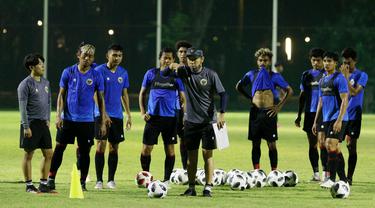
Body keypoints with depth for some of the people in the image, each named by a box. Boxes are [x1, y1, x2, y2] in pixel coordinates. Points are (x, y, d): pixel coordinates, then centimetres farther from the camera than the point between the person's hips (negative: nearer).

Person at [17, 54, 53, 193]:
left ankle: (43, 184, 14)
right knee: (28, 154, 1)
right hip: (31, 124, -7)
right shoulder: (25, 85, -10)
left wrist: (48, 119, 14)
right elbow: (23, 107, -13)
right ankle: (29, 185, 7)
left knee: (48, 153, 5)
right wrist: (26, 127, -17)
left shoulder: (45, 83, 12)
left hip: (43, 124, 7)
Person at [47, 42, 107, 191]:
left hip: (87, 120, 0)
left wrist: (103, 122, 1)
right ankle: (51, 178, 7)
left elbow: (101, 99, 5)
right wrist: (58, 115, -4)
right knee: (59, 148, 0)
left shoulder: (96, 76, 0)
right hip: (68, 118, 0)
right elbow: (61, 95, 5)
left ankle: (82, 182, 14)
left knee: (84, 152, 4)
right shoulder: (68, 72, 1)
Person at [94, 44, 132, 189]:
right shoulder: (99, 71, -6)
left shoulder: (123, 73, 9)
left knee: (114, 148, 6)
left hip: (117, 116, 5)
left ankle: (111, 180, 13)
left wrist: (129, 115, 14)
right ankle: (99, 180, -5)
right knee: (101, 145, -9)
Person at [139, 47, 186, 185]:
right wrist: (142, 112, 2)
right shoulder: (151, 74, 4)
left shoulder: (176, 76, 3)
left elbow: (182, 97, 8)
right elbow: (142, 93, 12)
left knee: (170, 149, 3)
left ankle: (166, 180, 12)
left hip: (170, 117, 0)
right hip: (153, 116, 0)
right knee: (146, 149, -2)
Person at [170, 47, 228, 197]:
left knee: (208, 154, -4)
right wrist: (172, 67, -24)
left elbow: (222, 94, -3)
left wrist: (222, 113, -14)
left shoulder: (210, 75, -5)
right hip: (191, 121, 3)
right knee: (191, 155, 5)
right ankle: (191, 188, 12)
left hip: (208, 121, -3)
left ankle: (208, 187, -2)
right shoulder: (185, 72, 3)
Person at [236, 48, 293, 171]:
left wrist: (279, 106, -1)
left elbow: (289, 90, 6)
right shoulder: (252, 75, 9)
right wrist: (250, 98, 12)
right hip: (255, 112, 2)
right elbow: (239, 87, 22)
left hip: (269, 112, -2)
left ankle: (274, 172, 1)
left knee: (272, 144, -2)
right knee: (255, 144, 5)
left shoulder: (274, 76, 4)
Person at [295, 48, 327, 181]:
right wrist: (299, 115, 15)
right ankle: (315, 173, 13)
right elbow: (302, 95, 17)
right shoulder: (306, 75, 12)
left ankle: (325, 172, -12)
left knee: (322, 142, -14)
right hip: (309, 112, 4)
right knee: (312, 144, 6)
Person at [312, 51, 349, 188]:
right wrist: (315, 122, 20)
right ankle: (343, 179, 15)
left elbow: (344, 100, -15)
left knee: (331, 146, -17)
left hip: (337, 118, -8)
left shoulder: (339, 78, -9)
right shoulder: (322, 80, 17)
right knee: (335, 149, 10)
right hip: (327, 119, 8)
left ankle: (331, 179, -17)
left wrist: (339, 120, -22)